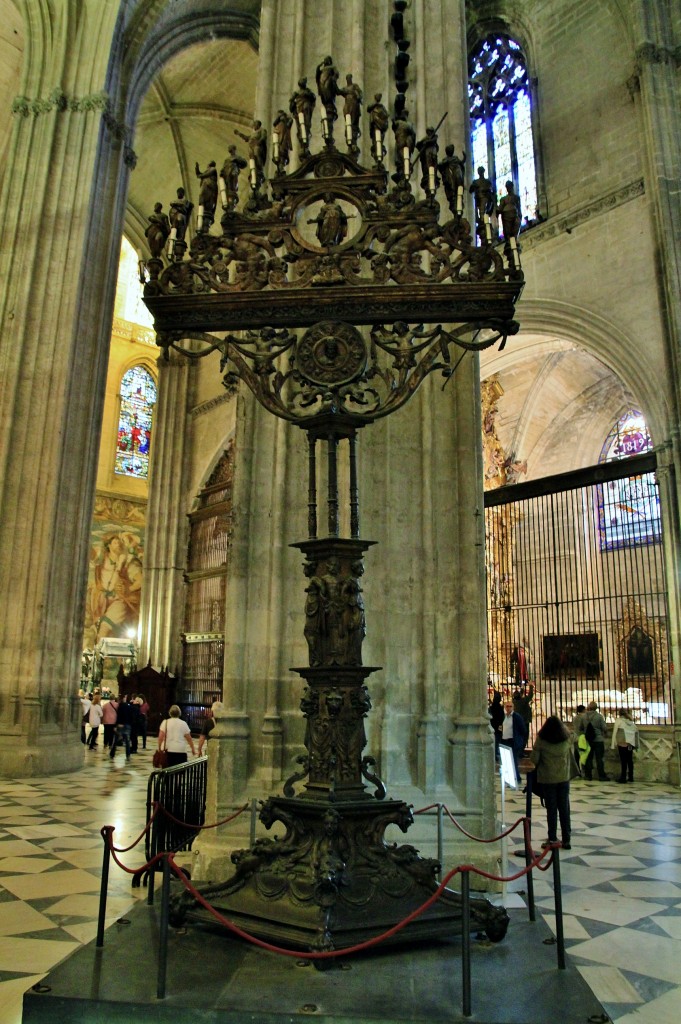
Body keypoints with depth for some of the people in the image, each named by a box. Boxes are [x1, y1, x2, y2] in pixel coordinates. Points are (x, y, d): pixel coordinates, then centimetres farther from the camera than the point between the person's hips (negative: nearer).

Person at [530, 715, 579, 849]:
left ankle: (552, 839, 10)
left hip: (547, 779, -2)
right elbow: (571, 758, 6)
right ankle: (566, 839, 14)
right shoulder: (567, 739, -5)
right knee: (564, 809, 10)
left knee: (551, 809, 7)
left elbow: (534, 759, -9)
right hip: (564, 778, 2)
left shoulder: (541, 740, -13)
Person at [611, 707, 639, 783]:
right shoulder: (631, 721, 16)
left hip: (622, 743, -5)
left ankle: (623, 777, -6)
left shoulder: (618, 720, 2)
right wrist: (636, 744, 13)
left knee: (623, 760, -5)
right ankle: (630, 777, 15)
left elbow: (615, 732, -3)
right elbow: (636, 732, 12)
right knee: (630, 760, 11)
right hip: (631, 743, 5)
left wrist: (613, 744, -1)